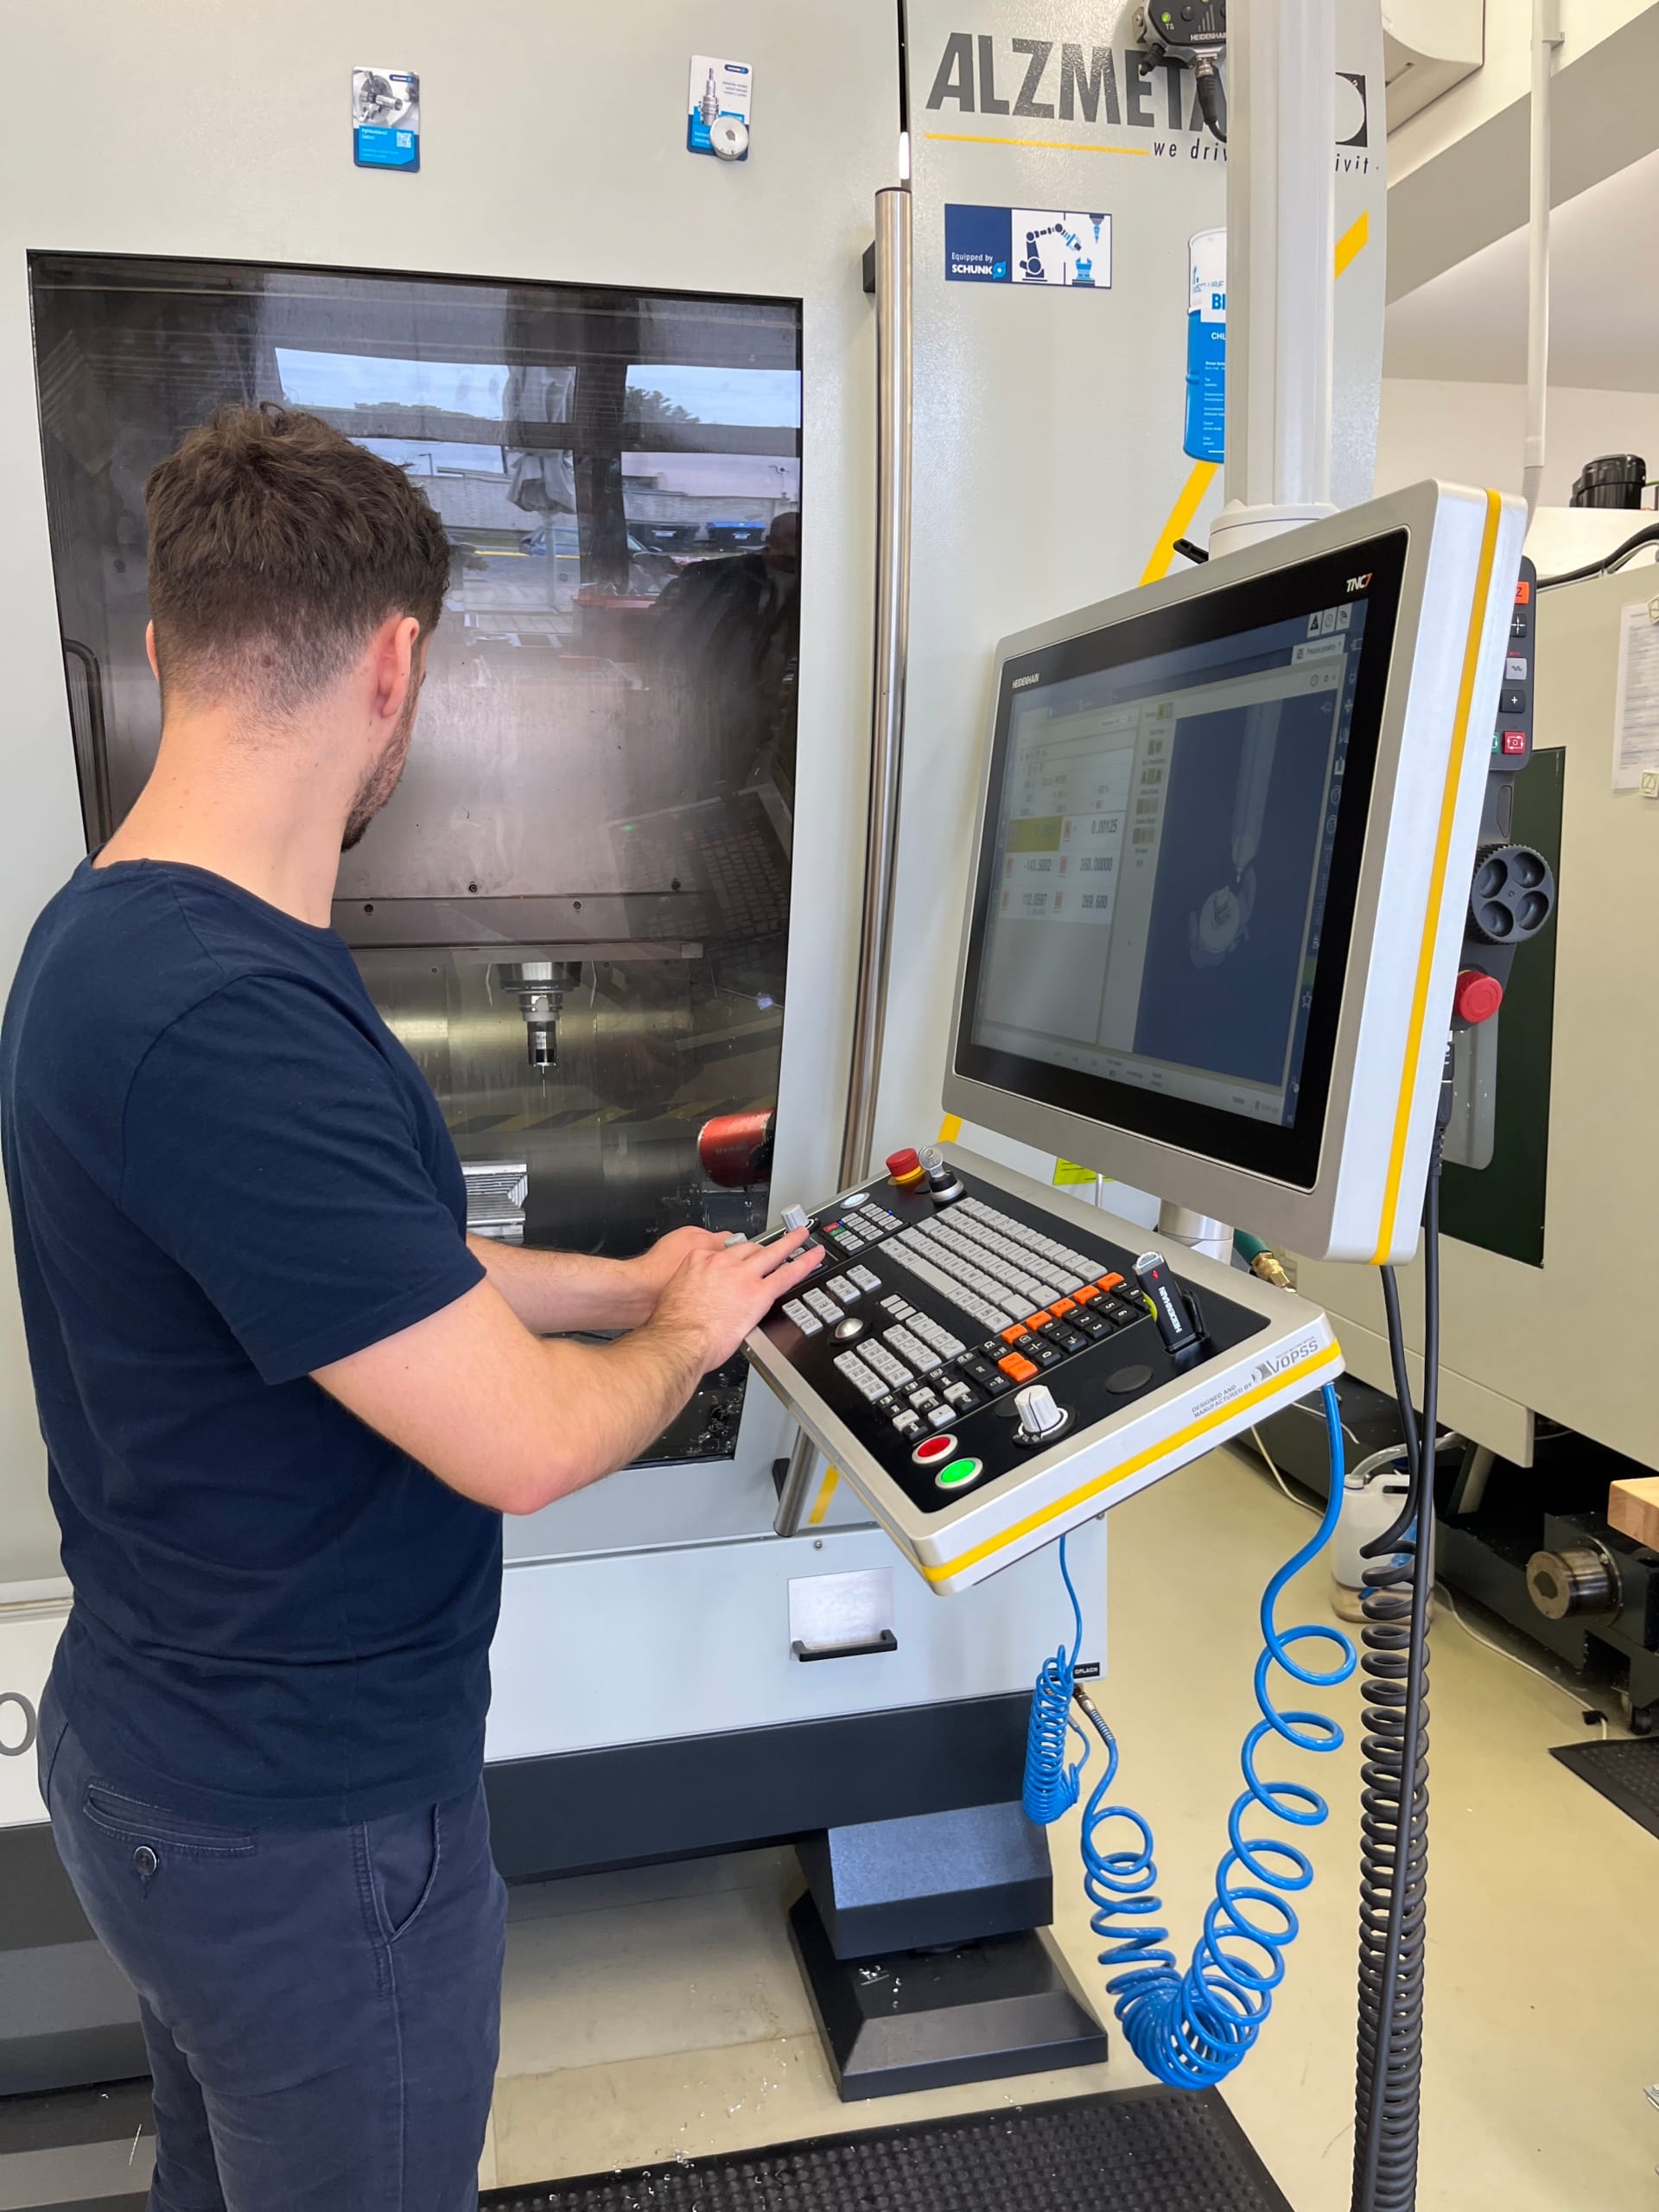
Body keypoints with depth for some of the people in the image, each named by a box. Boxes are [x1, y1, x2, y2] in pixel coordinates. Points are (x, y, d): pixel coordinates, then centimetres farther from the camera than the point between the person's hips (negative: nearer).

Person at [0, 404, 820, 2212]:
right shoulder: (228, 1022, -33)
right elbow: (521, 1442, -29)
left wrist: (614, 1284, 15)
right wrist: (688, 1334, -9)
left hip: (165, 1742, 9)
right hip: (310, 1823, -9)